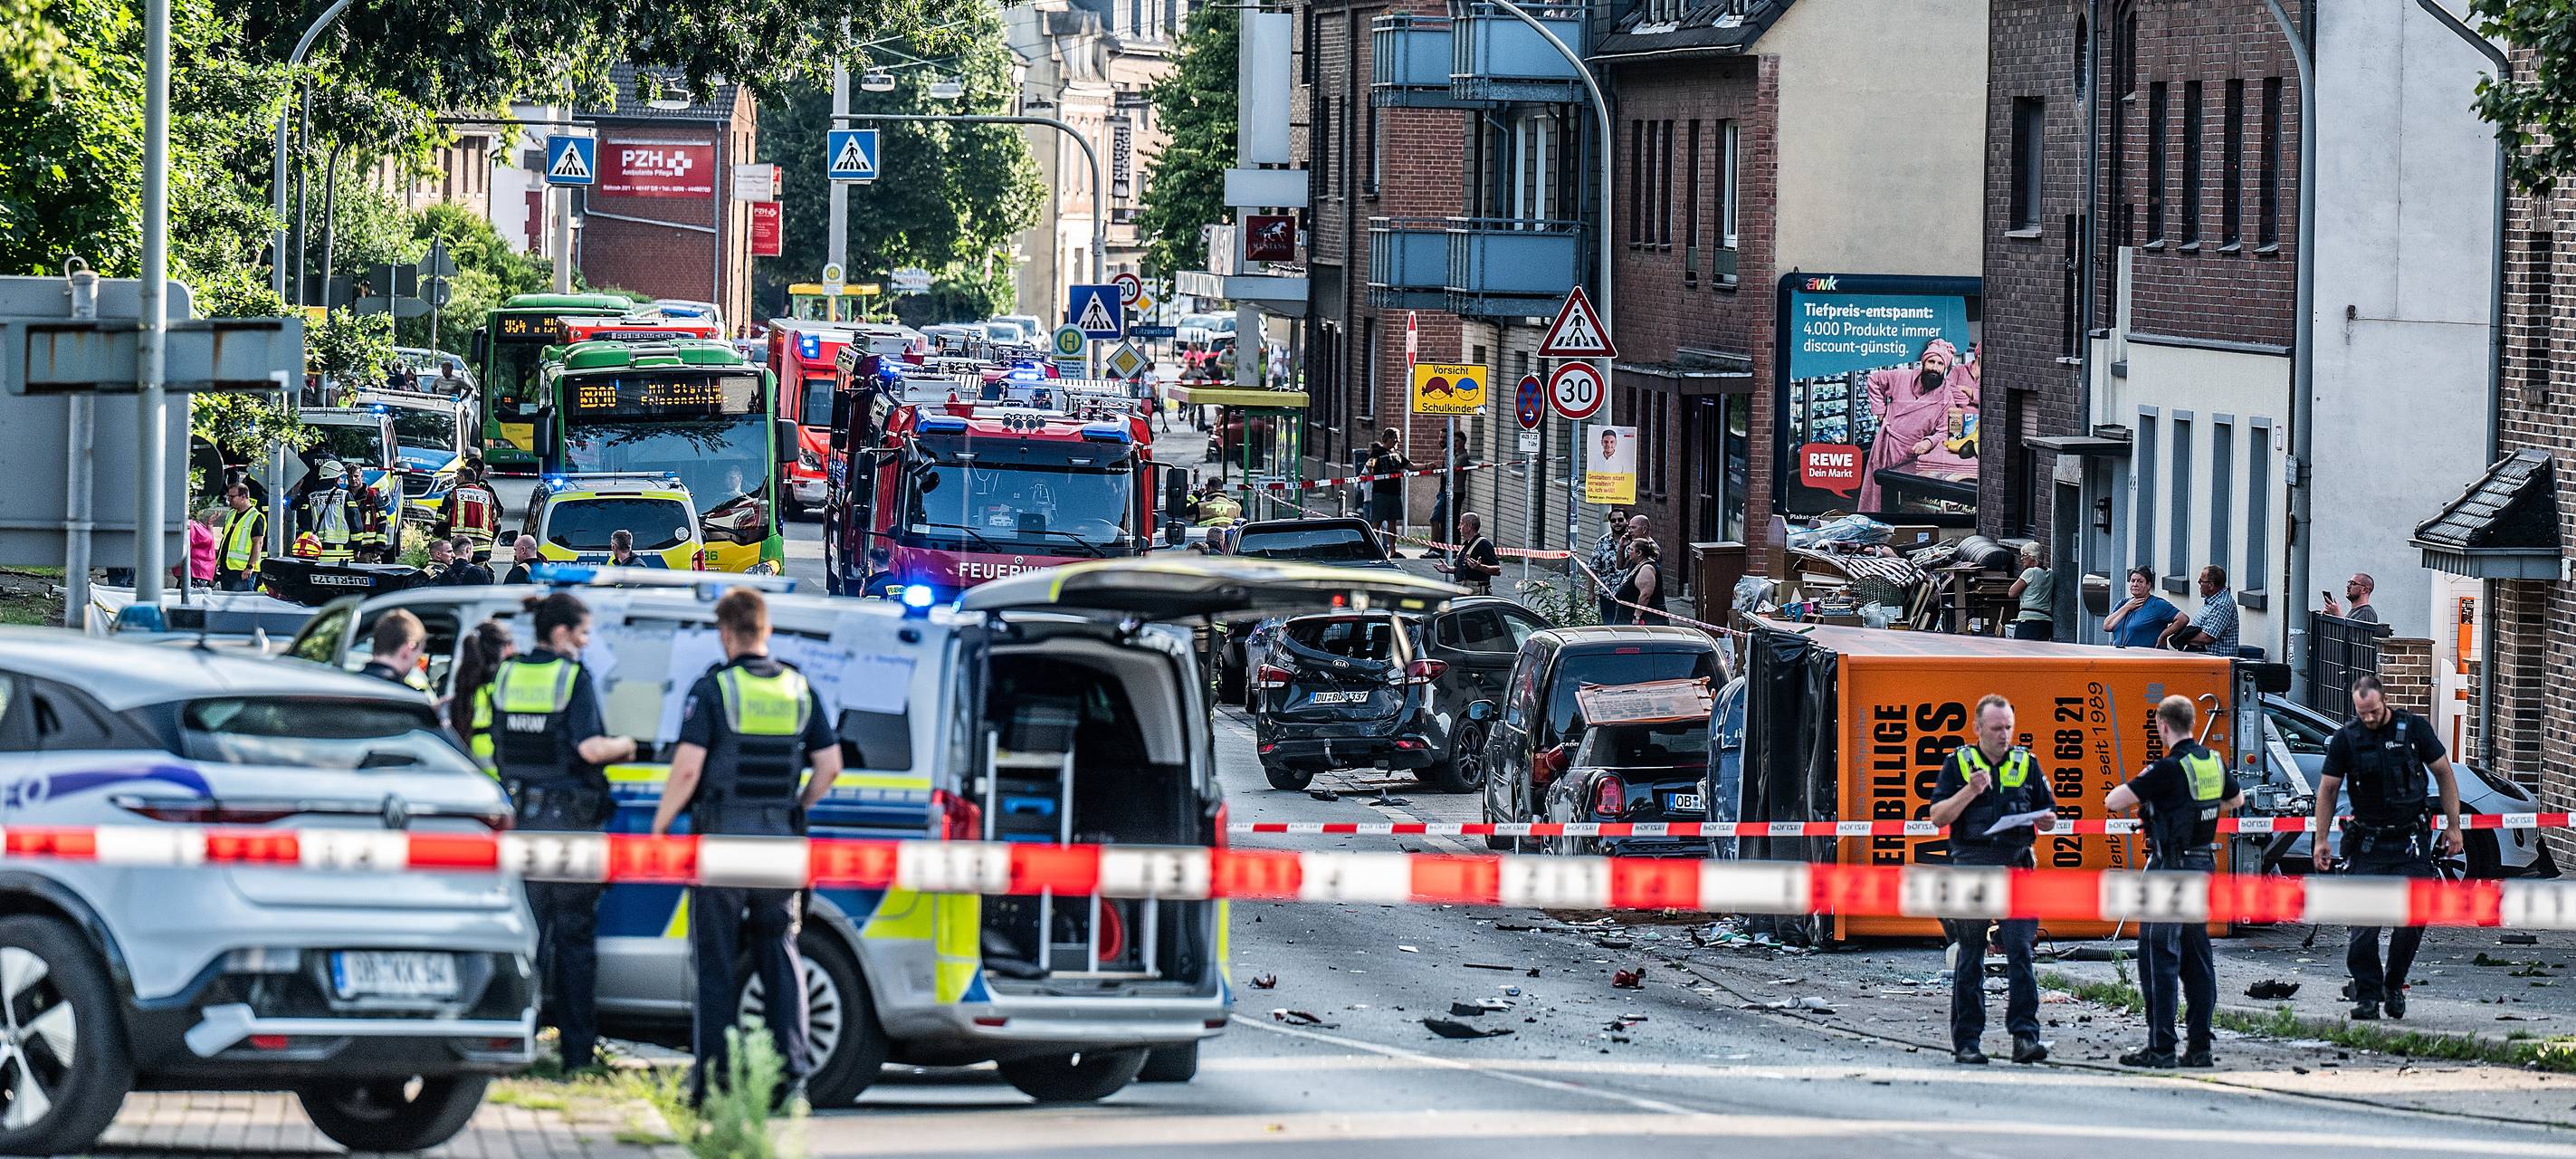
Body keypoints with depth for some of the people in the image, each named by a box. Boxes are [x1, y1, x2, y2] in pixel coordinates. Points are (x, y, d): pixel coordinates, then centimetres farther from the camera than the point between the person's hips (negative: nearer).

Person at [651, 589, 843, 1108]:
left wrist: (659, 829, -3)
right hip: (779, 840, 4)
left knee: (716, 962, 2)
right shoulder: (799, 689, 6)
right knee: (780, 953, 10)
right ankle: (790, 1069, 2)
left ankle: (713, 1075, 3)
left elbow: (688, 768, -15)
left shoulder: (713, 689, -9)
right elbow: (829, 764, 8)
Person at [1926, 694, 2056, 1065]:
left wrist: (2041, 818, -6)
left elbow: (2050, 821, 17)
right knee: (1970, 958, 3)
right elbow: (1938, 816, 1)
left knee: (2020, 951, -11)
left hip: (2016, 866, 1)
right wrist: (1970, 791, -12)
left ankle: (2025, 1036, -15)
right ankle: (1966, 1042, 8)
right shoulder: (1958, 764, 8)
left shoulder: (2026, 765, 13)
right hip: (1970, 866, -1)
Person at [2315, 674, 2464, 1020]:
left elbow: (2443, 773, 6)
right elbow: (2327, 789, 5)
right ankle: (2367, 994, 1)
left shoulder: (2414, 728, -3)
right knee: (2363, 925, -7)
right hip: (2368, 844, 0)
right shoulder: (2346, 738, -2)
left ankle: (2394, 987, 13)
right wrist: (2321, 841, 2)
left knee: (2412, 919, -5)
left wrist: (2453, 826, 4)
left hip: (2411, 842, 0)